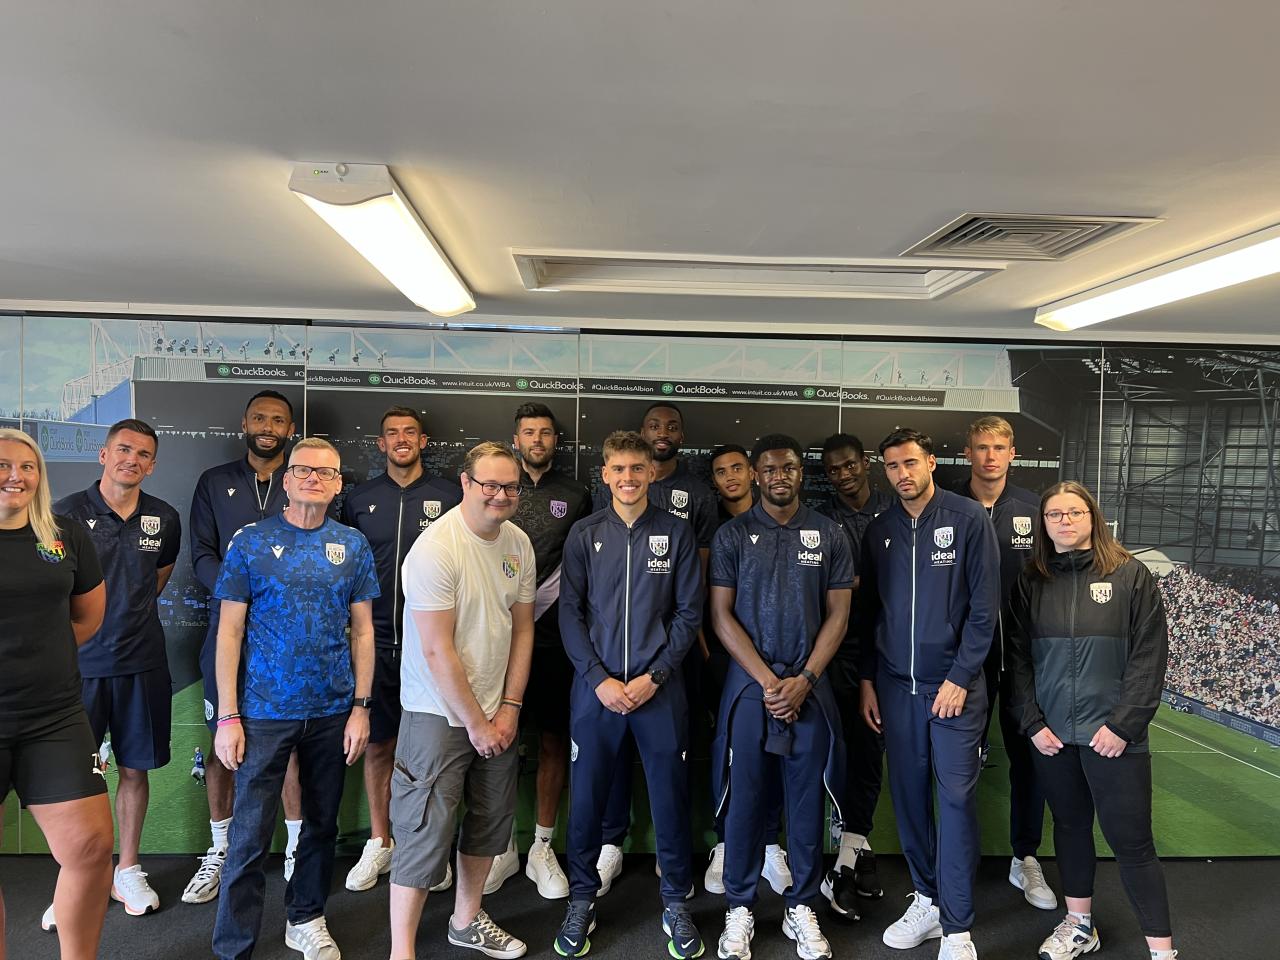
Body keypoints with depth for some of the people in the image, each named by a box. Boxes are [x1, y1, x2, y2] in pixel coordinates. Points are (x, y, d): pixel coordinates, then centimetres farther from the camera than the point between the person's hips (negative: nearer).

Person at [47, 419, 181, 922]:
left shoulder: (164, 518, 4)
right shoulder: (67, 513, -6)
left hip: (141, 663, 3)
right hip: (79, 662, -2)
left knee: (135, 768, 11)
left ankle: (127, 870, 26)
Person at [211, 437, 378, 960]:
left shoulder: (353, 546, 3)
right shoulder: (251, 542, -4)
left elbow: (362, 631, 5)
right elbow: (229, 632, -4)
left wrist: (361, 708, 0)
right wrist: (228, 717, -8)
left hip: (333, 712, 3)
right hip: (264, 712, -3)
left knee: (322, 824, 15)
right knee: (251, 835, 2)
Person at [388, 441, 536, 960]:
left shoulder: (518, 542, 1)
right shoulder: (436, 548, -20)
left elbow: (522, 628, 6)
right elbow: (438, 651, -21)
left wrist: (509, 708, 1)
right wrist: (475, 724, -14)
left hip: (496, 712, 7)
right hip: (440, 714, -7)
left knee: (492, 819, 18)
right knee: (426, 833, -1)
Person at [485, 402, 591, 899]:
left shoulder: (576, 495, 7)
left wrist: (542, 600, -3)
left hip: (555, 634, 0)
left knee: (554, 738, 6)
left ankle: (542, 848, 20)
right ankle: (503, 846, 21)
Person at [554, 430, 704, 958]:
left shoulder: (677, 533, 1)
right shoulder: (584, 534, 2)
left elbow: (689, 613, 0)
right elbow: (570, 613, 1)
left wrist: (653, 677, -8)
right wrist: (600, 679, -8)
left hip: (660, 686, 0)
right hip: (595, 685, 1)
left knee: (670, 796, 7)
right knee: (586, 796, 9)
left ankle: (676, 902, 27)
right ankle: (582, 899, 29)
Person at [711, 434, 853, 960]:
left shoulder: (829, 535, 5)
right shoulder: (731, 535, 1)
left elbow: (838, 614, 3)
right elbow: (721, 615, -2)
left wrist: (803, 679, -8)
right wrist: (767, 681, -10)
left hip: (809, 685, 1)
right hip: (748, 683, -1)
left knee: (808, 799, 8)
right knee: (743, 796, 5)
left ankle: (802, 907, 25)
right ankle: (739, 908, 21)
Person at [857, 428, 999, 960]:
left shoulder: (969, 518, -5)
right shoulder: (878, 530, 6)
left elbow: (984, 606, -7)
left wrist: (960, 678, -10)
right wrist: (867, 681, 7)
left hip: (954, 685, -3)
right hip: (896, 686, 4)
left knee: (956, 800, -1)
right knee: (908, 795, 9)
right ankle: (927, 900, 25)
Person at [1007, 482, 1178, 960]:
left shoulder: (1131, 575, -3)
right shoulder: (1031, 582, 5)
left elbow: (1149, 657, -6)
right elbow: (1018, 657, 5)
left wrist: (1124, 725, -12)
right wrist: (1032, 723, -3)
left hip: (1113, 735, -3)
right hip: (1051, 735, 3)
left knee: (1131, 839, 1)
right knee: (1070, 826, 16)